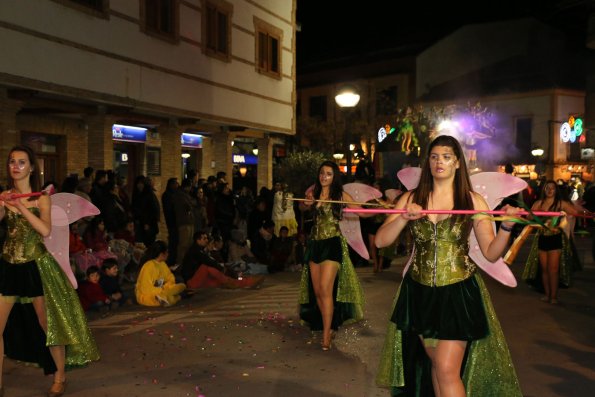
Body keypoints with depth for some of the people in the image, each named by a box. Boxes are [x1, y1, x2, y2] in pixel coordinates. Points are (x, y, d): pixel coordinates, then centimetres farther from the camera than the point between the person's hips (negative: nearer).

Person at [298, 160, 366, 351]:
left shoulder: (341, 195, -3)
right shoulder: (314, 191, 8)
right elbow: (302, 207, -3)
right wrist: (307, 202, -26)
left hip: (332, 244, -5)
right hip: (315, 244, 5)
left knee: (325, 289, -13)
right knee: (316, 291, 9)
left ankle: (326, 335, -6)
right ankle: (328, 325, 27)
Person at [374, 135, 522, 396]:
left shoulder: (473, 202, -2)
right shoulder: (411, 199, 2)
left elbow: (491, 253, -2)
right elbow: (380, 241, -5)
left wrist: (506, 226, -18)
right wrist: (404, 217, -20)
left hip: (458, 294, -2)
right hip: (420, 293, 3)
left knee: (447, 370, -6)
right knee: (435, 363, 16)